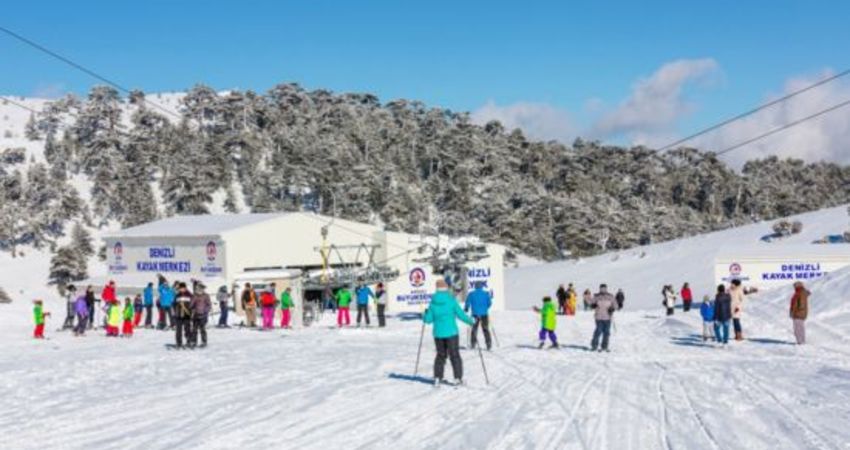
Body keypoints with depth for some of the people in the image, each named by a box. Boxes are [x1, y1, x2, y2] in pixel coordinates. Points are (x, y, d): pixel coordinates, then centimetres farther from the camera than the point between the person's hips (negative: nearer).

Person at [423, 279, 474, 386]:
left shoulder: (433, 302, 0)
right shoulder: (451, 300, -9)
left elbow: (429, 319, 3)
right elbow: (461, 315, -6)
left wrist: (424, 315, 25)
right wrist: (470, 321, 11)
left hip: (438, 333, 3)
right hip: (451, 333, -3)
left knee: (441, 355, 16)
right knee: (454, 355, 6)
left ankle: (437, 378, 11)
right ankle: (458, 378, 6)